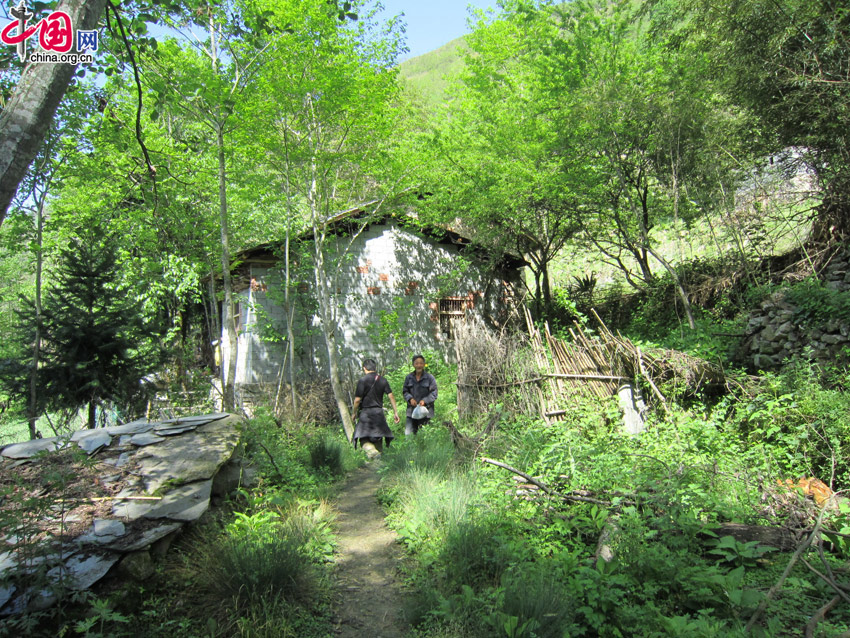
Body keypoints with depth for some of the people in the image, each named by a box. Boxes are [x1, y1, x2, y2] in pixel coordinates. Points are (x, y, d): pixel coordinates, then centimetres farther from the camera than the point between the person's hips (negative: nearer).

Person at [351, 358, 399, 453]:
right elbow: (391, 396, 2)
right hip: (379, 412, 5)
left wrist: (353, 413, 5)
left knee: (364, 439, -7)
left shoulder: (362, 380, -8)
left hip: (366, 412, -5)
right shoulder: (382, 380, 6)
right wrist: (395, 412, 7)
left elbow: (357, 400, -9)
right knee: (378, 440, 14)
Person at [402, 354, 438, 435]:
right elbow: (404, 391, 10)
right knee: (408, 434, -2)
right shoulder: (408, 377, 9)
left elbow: (434, 393, -3)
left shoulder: (430, 377, -1)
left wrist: (424, 400, -18)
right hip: (411, 411, 3)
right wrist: (410, 399, -10)